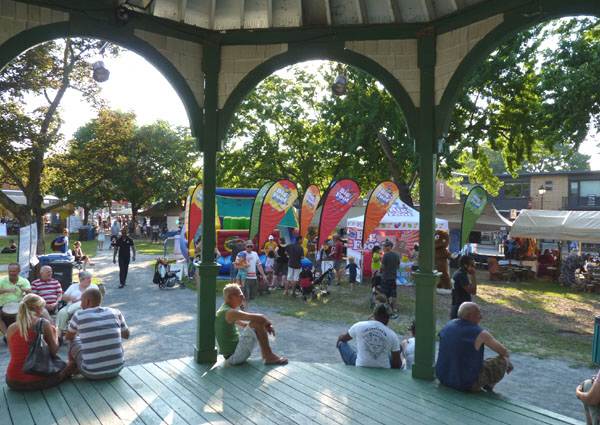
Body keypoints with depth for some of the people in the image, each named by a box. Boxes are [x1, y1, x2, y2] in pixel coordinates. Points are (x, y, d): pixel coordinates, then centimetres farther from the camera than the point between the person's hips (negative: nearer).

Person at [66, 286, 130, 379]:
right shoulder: (115, 313, -1)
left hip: (92, 373, -2)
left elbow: (68, 337, 14)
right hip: (117, 368, 2)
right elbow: (126, 335, 16)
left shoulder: (79, 316, -7)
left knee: (74, 342, 21)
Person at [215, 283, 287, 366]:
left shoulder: (223, 311, 10)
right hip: (233, 357, -10)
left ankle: (265, 354, 18)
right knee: (258, 323, -17)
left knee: (256, 325, 17)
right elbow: (261, 318, -25)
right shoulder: (231, 313, -20)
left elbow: (243, 324, 20)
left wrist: (265, 324, 8)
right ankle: (269, 357, -8)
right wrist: (269, 324, -3)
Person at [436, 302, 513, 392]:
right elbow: (503, 352, -1)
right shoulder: (480, 334, -17)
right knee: (503, 361, 8)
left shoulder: (449, 324, 1)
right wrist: (508, 361, 23)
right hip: (467, 383, -7)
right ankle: (488, 384, 30)